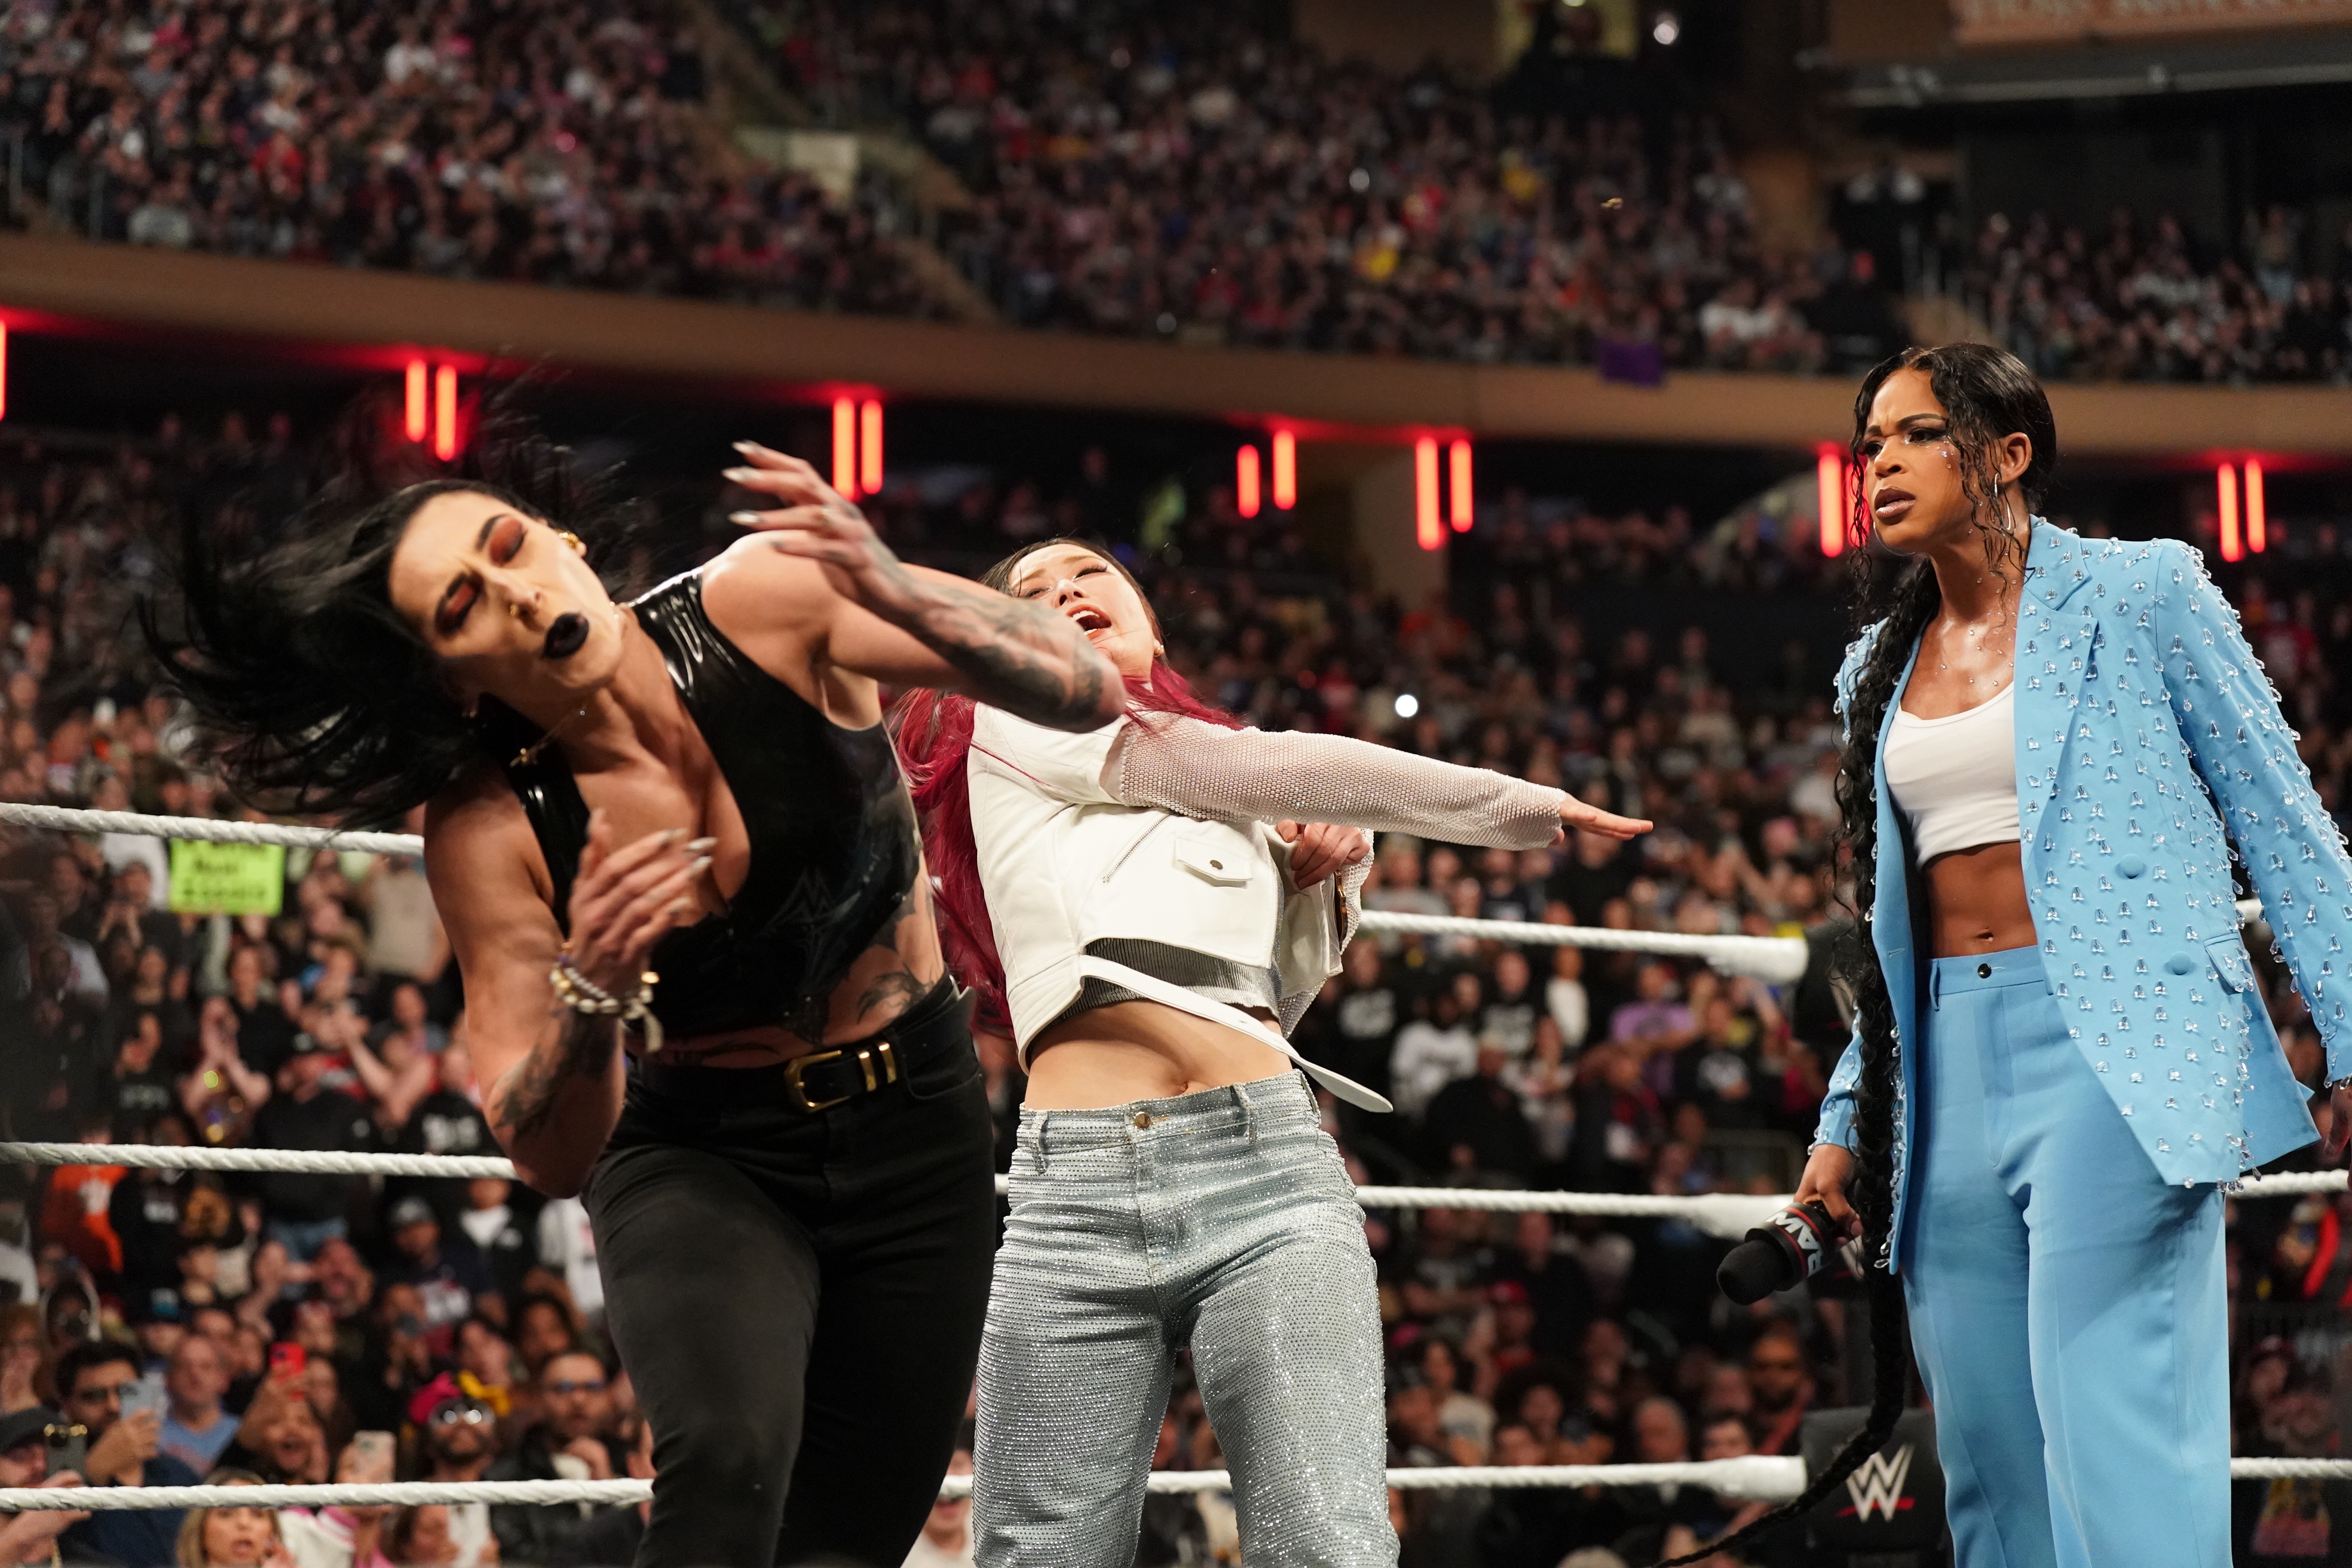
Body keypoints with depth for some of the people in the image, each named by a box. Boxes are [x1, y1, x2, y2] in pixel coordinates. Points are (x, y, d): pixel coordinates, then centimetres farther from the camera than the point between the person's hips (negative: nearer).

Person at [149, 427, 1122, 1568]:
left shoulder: (761, 603, -19)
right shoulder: (485, 832, -17)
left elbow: (1086, 693, -21)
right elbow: (549, 1160, -16)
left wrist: (887, 592, -40)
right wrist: (591, 988, -38)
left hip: (916, 1132, 2)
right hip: (701, 1159, -2)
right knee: (731, 1455, -31)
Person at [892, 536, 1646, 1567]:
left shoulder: (1237, 814, 30)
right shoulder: (1013, 725, 13)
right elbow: (1278, 770, 7)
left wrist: (1324, 882, 16)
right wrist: (1516, 806, 14)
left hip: (1268, 1165, 3)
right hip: (1075, 1186, -3)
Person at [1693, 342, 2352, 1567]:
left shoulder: (2142, 593, 2)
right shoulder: (1881, 667, 18)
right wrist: (1845, 1121, 16)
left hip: (2115, 1042, -6)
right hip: (1948, 1055, 6)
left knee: (2110, 1438, -18)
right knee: (1990, 1469, 4)